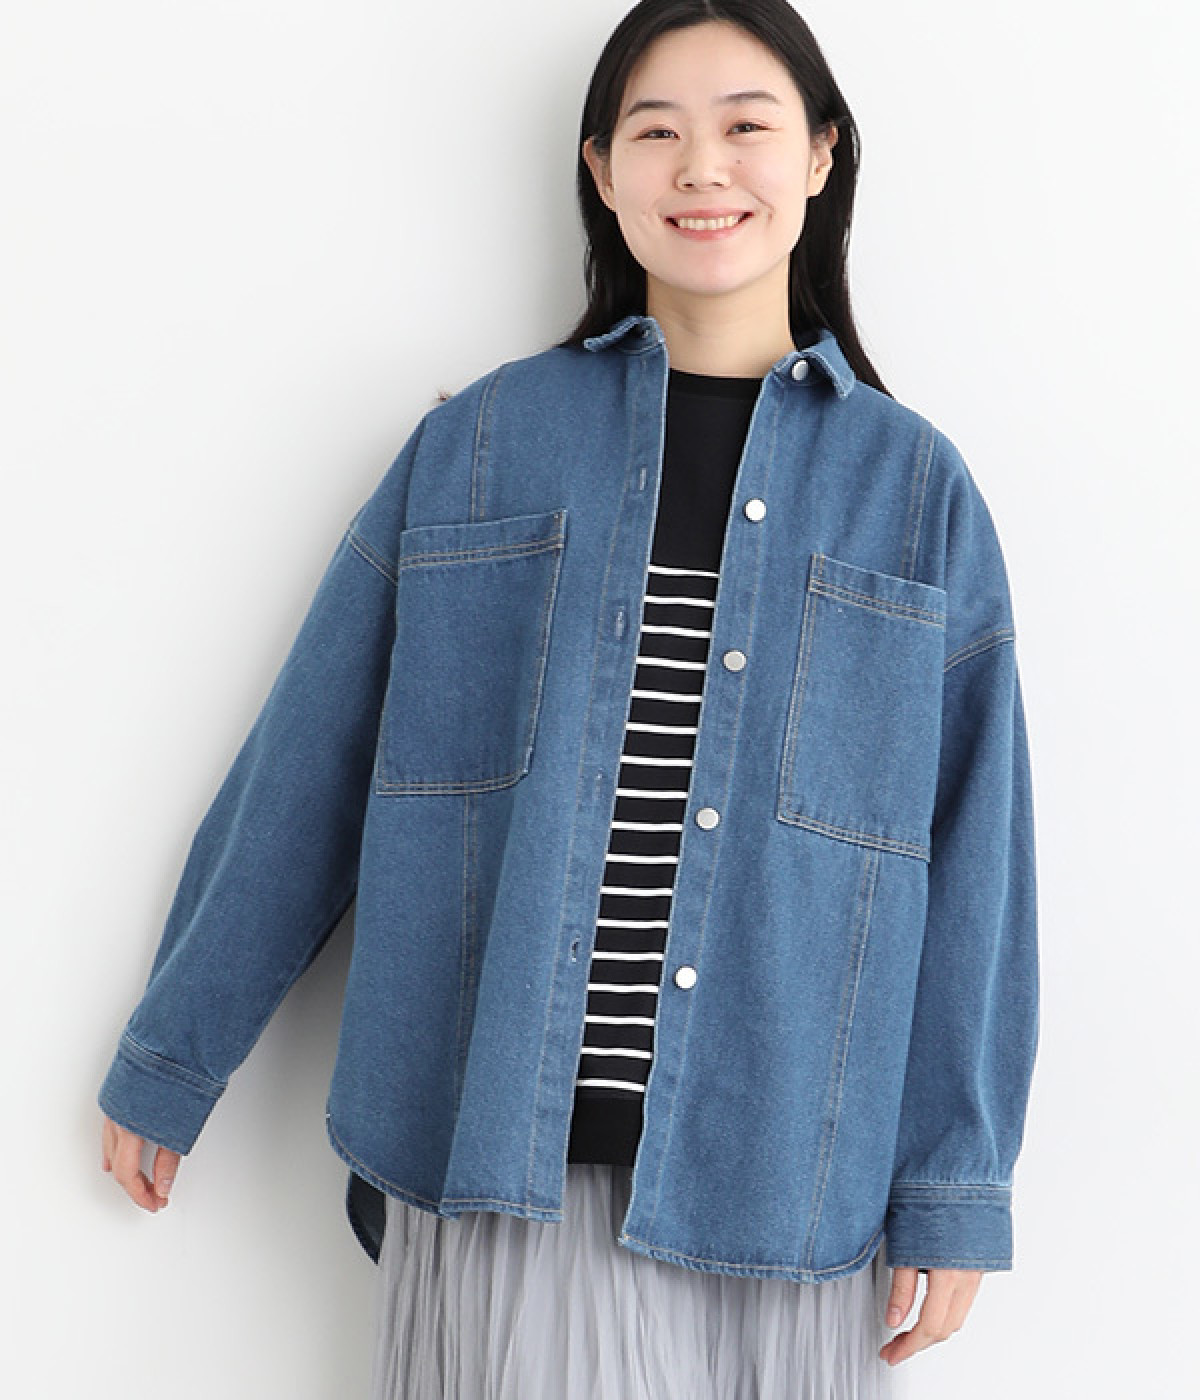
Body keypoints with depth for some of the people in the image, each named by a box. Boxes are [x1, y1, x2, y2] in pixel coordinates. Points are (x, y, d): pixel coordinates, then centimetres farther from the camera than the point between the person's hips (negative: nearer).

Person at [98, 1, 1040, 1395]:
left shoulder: (915, 488, 4)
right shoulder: (471, 447, 3)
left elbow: (971, 856, 4)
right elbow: (302, 779, 6)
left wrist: (955, 1192, 2)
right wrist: (166, 1064, 11)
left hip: (780, 1184, 1)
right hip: (497, 1168, 0)